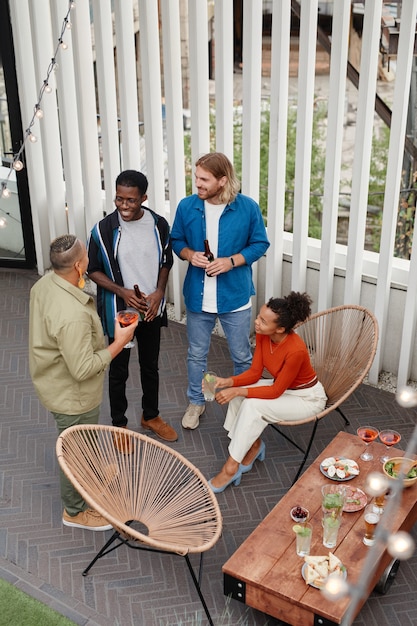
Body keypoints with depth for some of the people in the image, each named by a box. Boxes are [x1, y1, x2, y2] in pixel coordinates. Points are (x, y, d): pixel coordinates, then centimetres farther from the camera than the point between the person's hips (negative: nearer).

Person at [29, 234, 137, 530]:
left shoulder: (45, 283, -9)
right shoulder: (73, 315, -39)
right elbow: (83, 369, -32)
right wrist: (119, 342, -24)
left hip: (56, 381, 9)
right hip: (72, 396, -9)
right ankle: (75, 511, 36)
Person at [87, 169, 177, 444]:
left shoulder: (159, 224, -8)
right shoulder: (103, 229, -16)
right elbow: (94, 270, -6)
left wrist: (159, 292, -10)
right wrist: (122, 292, -19)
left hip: (152, 310, 3)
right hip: (119, 311, -3)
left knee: (151, 367, 19)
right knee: (119, 371, 12)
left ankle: (151, 416, 41)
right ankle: (119, 424, 32)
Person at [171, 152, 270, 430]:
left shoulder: (248, 207, -12)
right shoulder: (187, 206, -6)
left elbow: (260, 244, -3)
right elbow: (176, 240, 6)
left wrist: (232, 261, -18)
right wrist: (190, 255, -16)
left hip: (235, 295, -1)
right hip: (198, 296, 2)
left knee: (242, 356, 13)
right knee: (196, 354, 16)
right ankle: (196, 402, 37)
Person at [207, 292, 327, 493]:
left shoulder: (295, 350, -36)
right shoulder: (262, 334, -15)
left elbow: (276, 391, -27)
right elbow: (255, 372, -7)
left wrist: (238, 391, -32)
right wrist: (229, 382, -23)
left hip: (308, 398, -7)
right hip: (282, 386, 7)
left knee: (253, 406, -27)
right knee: (238, 395, -17)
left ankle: (231, 467, -15)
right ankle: (253, 445, 2)